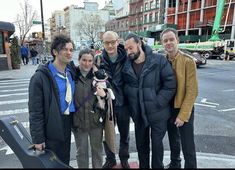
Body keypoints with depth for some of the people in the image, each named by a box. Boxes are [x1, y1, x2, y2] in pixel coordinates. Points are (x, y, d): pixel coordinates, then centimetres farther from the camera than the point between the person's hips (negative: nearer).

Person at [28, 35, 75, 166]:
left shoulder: (71, 73, 4)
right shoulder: (41, 77, -17)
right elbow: (35, 111, -16)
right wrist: (38, 138, -15)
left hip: (68, 125, 6)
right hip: (52, 130, -6)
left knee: (65, 161, 22)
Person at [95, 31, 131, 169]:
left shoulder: (126, 58, -8)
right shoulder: (98, 59, -4)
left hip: (123, 102, -1)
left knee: (125, 134, 17)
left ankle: (124, 159, 42)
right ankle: (110, 159, 41)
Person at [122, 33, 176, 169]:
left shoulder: (159, 60, -14)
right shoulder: (126, 66, -3)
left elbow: (170, 84, -15)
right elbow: (125, 86, 7)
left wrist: (157, 103, -17)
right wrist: (131, 104, -6)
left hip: (157, 113, -3)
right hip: (138, 113, 4)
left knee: (157, 143, 12)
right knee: (141, 144, 19)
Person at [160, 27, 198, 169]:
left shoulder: (188, 61, -16)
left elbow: (192, 91, -17)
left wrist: (183, 115, -19)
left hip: (184, 110, -5)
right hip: (168, 108, 5)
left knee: (187, 146, 3)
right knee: (173, 140, 23)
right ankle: (175, 163, 45)